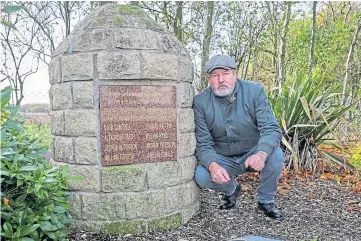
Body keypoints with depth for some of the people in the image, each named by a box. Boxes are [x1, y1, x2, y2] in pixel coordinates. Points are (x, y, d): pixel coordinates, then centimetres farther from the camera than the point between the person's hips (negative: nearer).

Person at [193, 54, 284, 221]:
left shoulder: (255, 91, -14)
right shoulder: (200, 102, -13)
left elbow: (271, 129, -21)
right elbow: (203, 144, -14)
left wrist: (261, 153, -43)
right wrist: (212, 165, -36)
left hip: (253, 154, 0)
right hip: (222, 159, 1)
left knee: (276, 155, -29)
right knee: (201, 176, -26)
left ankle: (266, 201, 1)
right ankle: (231, 189, 12)